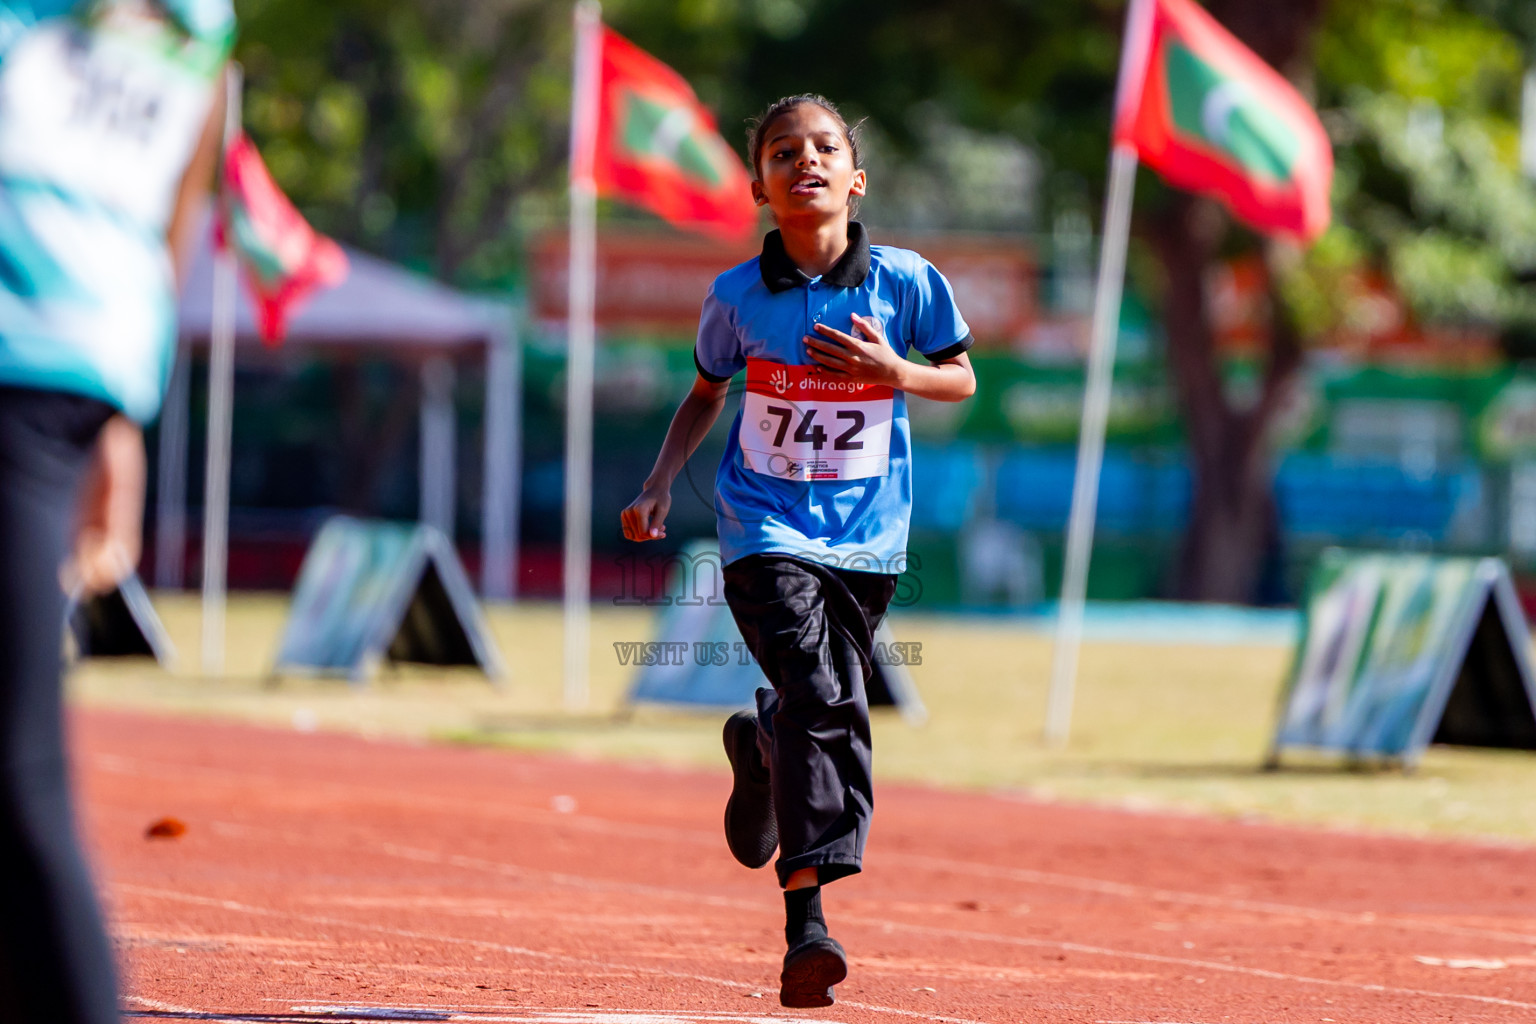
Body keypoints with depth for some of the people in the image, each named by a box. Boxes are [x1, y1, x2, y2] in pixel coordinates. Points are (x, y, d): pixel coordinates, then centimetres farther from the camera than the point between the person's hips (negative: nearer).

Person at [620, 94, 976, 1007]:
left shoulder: (905, 281, -5)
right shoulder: (739, 297, -3)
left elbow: (963, 379, 6)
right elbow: (708, 393, 14)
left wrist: (890, 370, -14)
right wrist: (661, 484, 2)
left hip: (866, 532, 2)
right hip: (766, 528, -2)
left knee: (830, 714, 5)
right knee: (821, 693, -20)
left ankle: (760, 743, 43)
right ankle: (807, 922, -21)